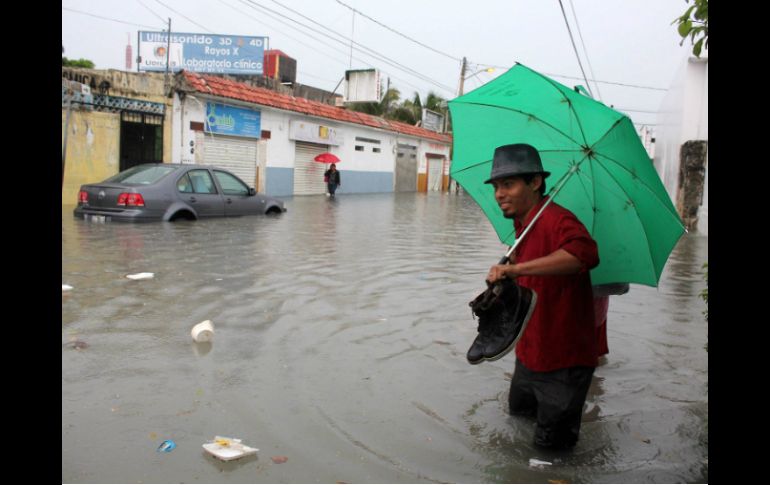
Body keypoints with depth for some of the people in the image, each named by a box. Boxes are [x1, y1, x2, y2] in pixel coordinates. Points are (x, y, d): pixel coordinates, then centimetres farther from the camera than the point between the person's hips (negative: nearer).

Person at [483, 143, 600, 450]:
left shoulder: (556, 219, -25)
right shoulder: (524, 226, 6)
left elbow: (585, 253, -49)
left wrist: (517, 268, -52)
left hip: (563, 362, -9)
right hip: (529, 353, 9)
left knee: (551, 442, 5)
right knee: (518, 409, 26)